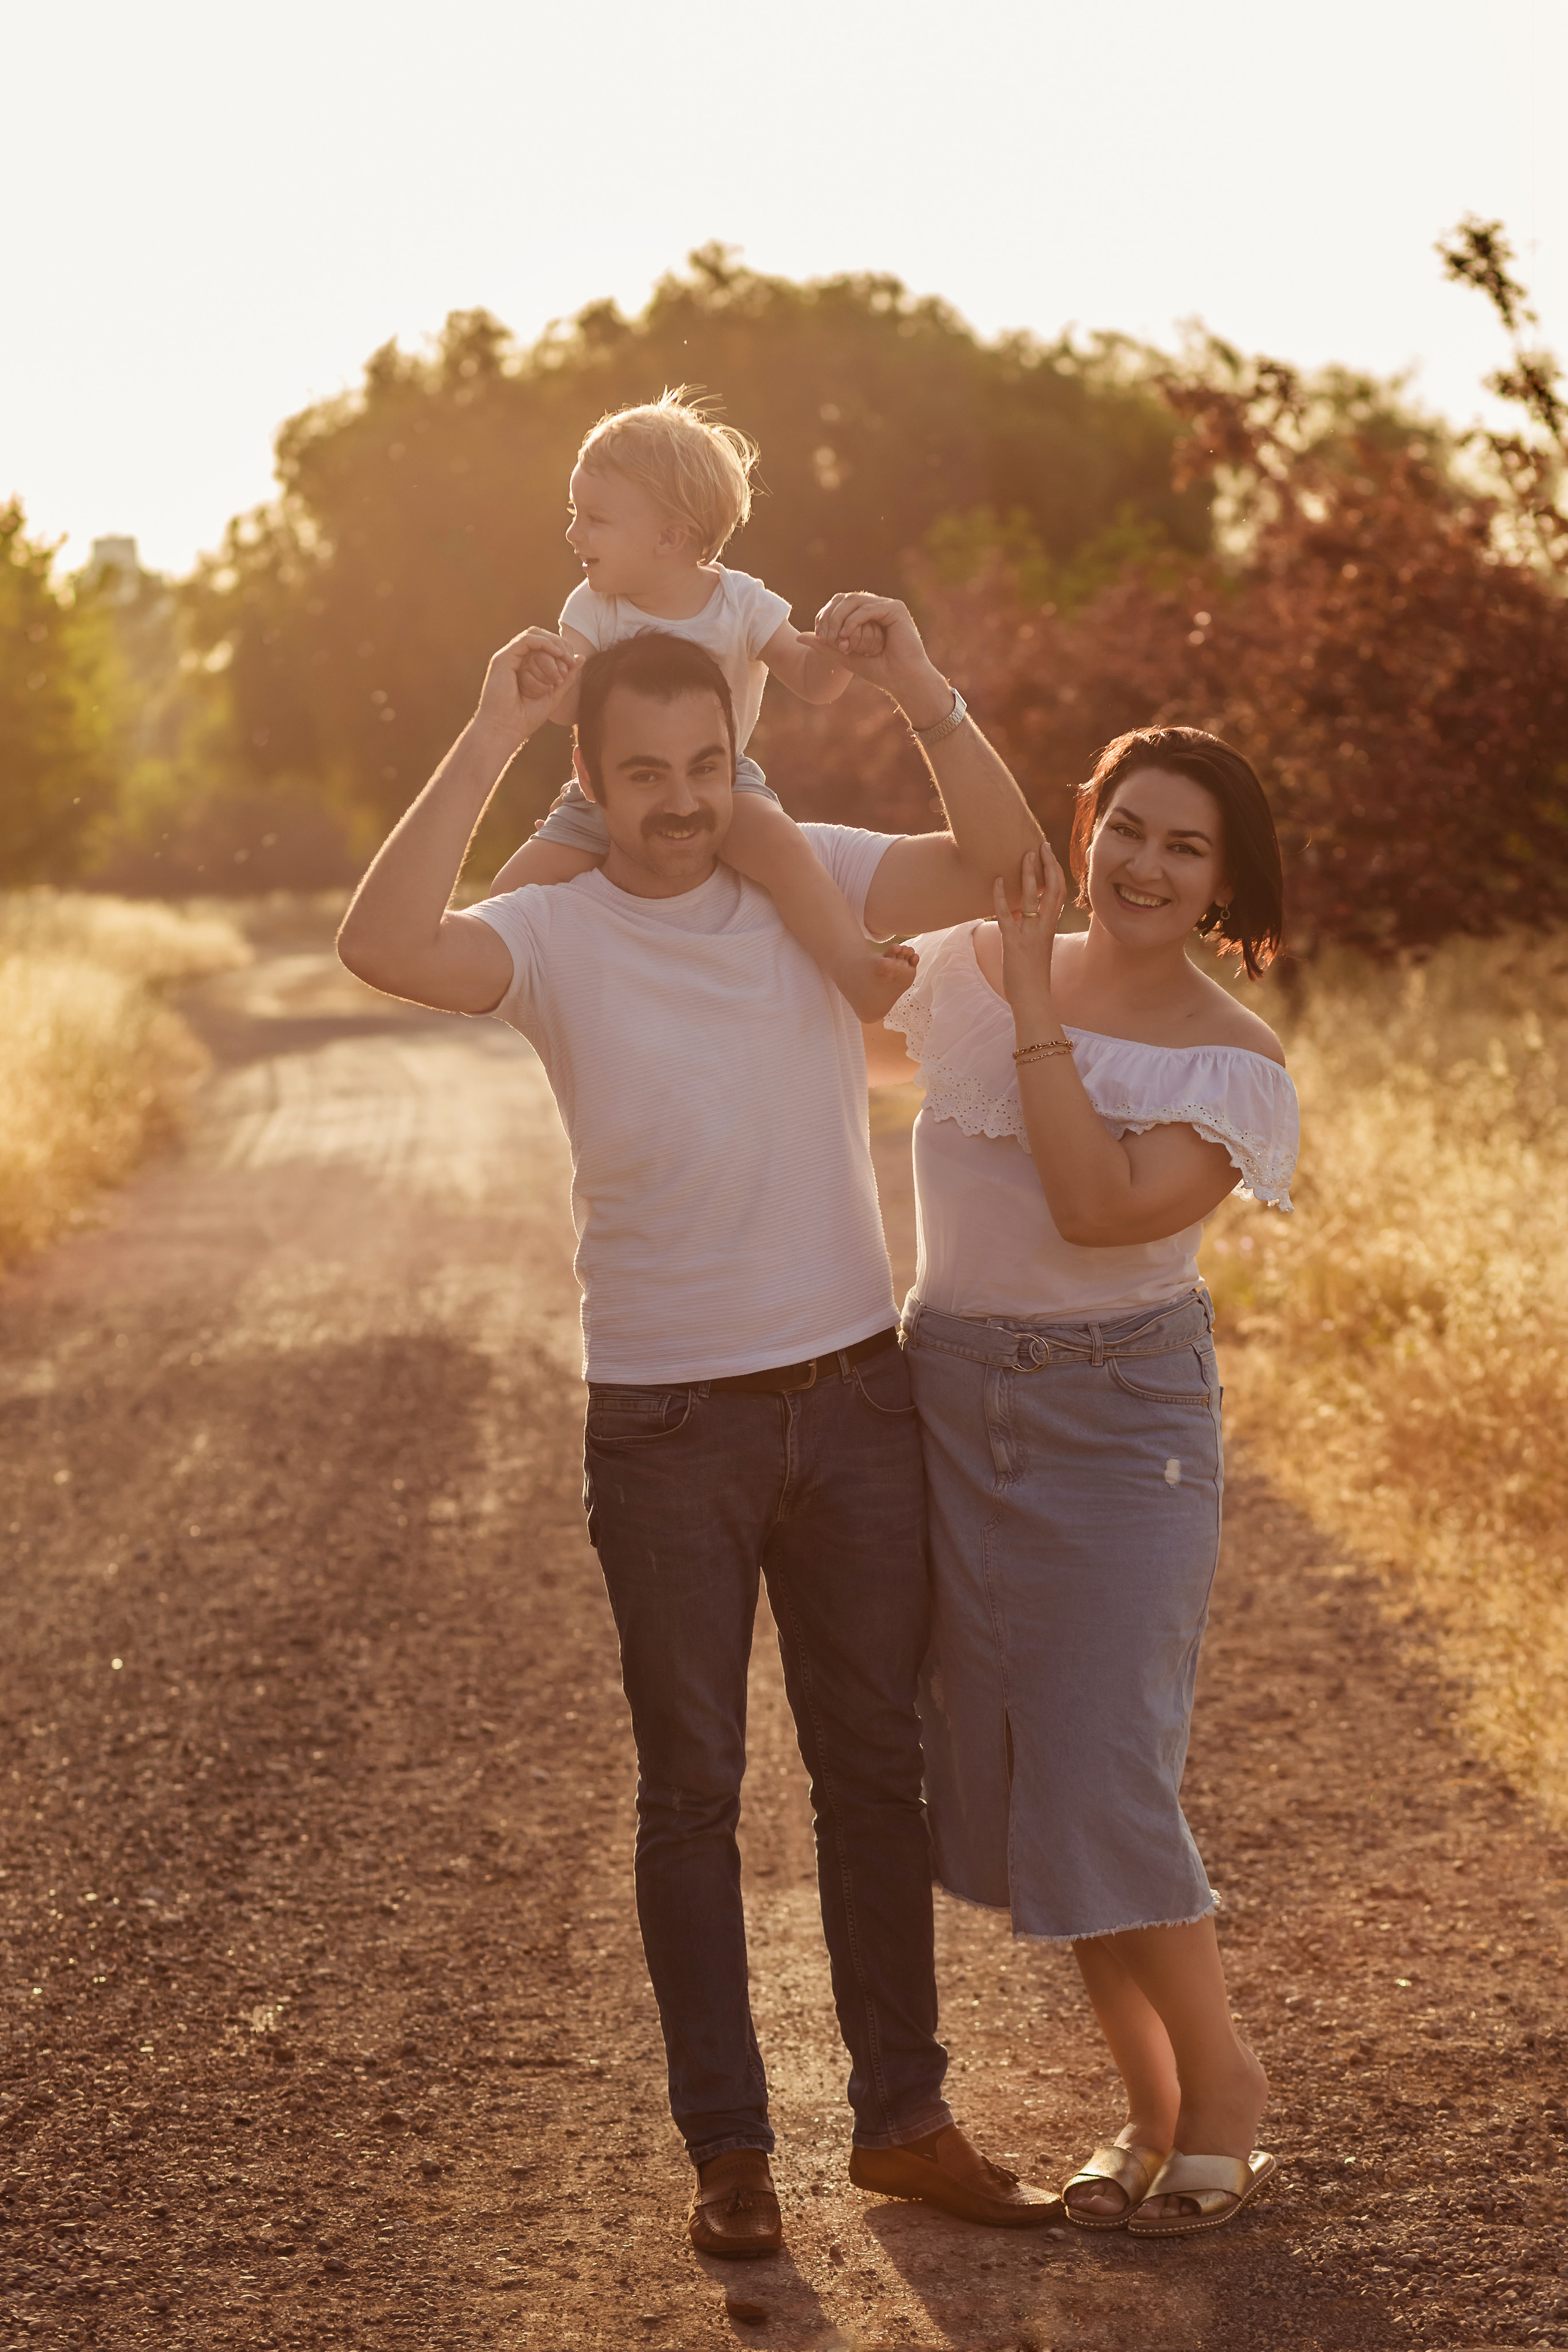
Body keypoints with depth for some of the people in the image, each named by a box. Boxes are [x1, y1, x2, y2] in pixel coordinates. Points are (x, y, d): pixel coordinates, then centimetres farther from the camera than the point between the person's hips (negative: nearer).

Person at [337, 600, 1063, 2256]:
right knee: (691, 1789, 6)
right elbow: (383, 947, -27)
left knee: (875, 1763, 11)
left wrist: (922, 698, -30)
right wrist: (488, 740, -28)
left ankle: (903, 2120, 23)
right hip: (666, 1427, -2)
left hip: (852, 1399, 2)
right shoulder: (553, 936, -7)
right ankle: (727, 2149, 16)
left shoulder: (815, 881, -1)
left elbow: (1000, 866, -17)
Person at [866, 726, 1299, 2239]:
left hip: (1121, 1419, -5)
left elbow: (1102, 1207, -21)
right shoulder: (972, 970, 3)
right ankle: (1153, 2105, 22)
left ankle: (1222, 2100, 11)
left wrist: (1035, 1010, -19)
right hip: (951, 1404, 5)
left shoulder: (1234, 1062, -8)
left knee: (1100, 1779, -10)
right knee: (1001, 1775, 8)